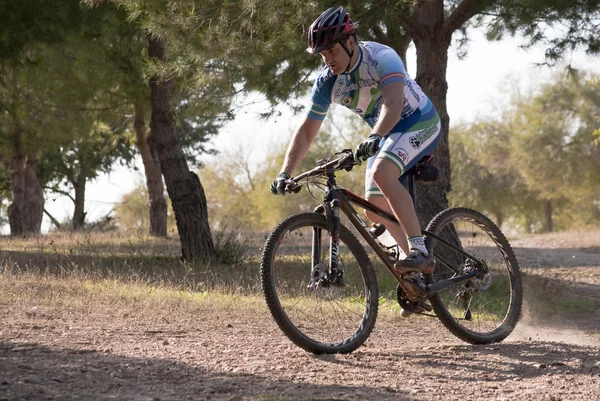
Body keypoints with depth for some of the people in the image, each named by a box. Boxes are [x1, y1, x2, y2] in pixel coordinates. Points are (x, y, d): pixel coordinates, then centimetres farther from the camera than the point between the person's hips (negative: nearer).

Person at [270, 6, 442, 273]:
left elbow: (393, 103, -43)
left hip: (418, 122, -7)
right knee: (375, 209, -1)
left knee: (382, 172, -32)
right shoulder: (326, 83, -10)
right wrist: (284, 173, -18)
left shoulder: (381, 58, -28)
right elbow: (306, 131, -6)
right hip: (385, 135, 7)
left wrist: (374, 137, -61)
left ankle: (420, 251, -30)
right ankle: (417, 266, 17)